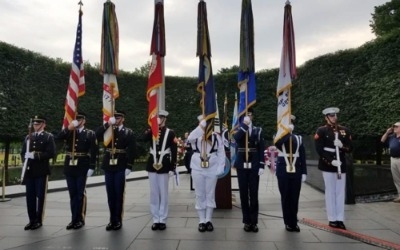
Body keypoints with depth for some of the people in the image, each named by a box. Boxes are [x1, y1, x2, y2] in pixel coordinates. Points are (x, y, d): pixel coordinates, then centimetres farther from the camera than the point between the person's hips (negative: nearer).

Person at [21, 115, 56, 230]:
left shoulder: (49, 137, -1)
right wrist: (26, 157, -1)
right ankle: (32, 219, 18)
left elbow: (51, 153, -11)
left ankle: (39, 220, 10)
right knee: (30, 196, 7)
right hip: (29, 170, 5)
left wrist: (36, 155, -18)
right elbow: (23, 152, 19)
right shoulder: (28, 137, 16)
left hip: (41, 170, -5)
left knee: (40, 196, 0)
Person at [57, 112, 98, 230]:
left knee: (81, 193, 2)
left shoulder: (90, 134, 0)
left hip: (82, 167, -4)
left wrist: (91, 167, -12)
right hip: (70, 166, 4)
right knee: (72, 194, 9)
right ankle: (74, 219, 18)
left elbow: (93, 152, -6)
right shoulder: (69, 132, 12)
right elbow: (59, 137, -8)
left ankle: (80, 219, 12)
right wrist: (69, 128, -15)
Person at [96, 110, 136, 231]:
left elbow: (132, 151, -6)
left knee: (119, 194, 3)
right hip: (108, 166, 4)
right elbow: (97, 135, -6)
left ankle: (118, 220, 14)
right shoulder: (108, 130, 11)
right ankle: (112, 220, 20)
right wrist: (107, 124, -13)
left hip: (121, 167, -3)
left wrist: (129, 167, -13)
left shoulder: (129, 133, 0)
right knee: (110, 194, 10)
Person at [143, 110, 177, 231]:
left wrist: (172, 168, -8)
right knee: (154, 194, 9)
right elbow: (143, 139, -13)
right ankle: (155, 220, 18)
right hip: (152, 166, 3)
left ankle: (162, 220, 14)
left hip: (164, 167, -3)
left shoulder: (170, 133, -1)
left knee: (163, 194, 4)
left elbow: (174, 152, -3)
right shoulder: (151, 131, 9)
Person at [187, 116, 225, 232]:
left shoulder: (216, 137, 2)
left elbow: (221, 154, 1)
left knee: (210, 195, 8)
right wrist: (201, 126, -27)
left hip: (212, 170, 0)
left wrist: (220, 168, -7)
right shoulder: (196, 136, 1)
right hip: (197, 170, 0)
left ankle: (208, 220, 20)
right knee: (200, 195, 7)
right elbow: (190, 138, -25)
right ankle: (201, 221, 16)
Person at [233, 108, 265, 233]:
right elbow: (236, 138, -19)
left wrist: (261, 166, -4)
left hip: (254, 165, 0)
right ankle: (247, 221, 14)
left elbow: (261, 149, 4)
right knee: (244, 193, 4)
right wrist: (244, 124, -17)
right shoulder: (238, 129, 6)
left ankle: (254, 221, 12)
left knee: (254, 194, 3)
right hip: (242, 165, 0)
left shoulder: (258, 130, 7)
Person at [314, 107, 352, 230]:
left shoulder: (345, 130, 11)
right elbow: (319, 149, -9)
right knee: (330, 192, 3)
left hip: (341, 165, 4)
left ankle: (340, 219, 14)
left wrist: (342, 146, -12)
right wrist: (330, 161, -18)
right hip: (327, 165, -4)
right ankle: (332, 219, 11)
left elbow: (350, 148, 9)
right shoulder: (321, 131, -2)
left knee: (340, 192, 7)